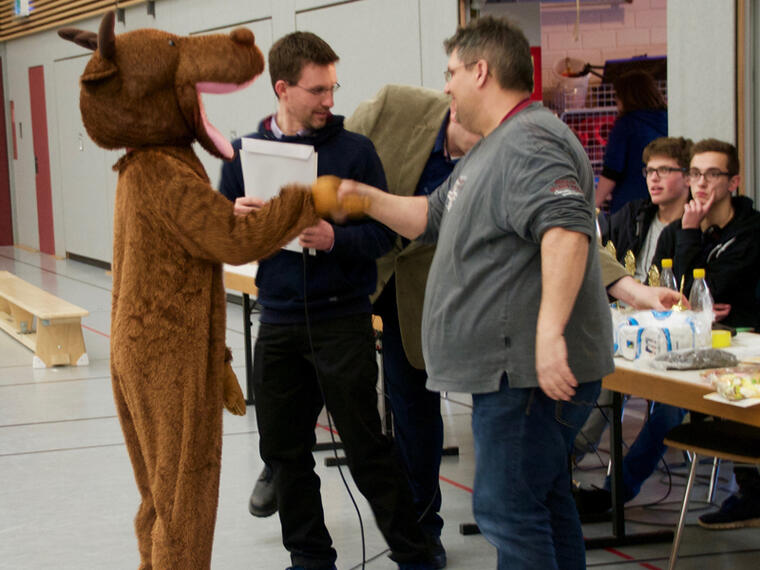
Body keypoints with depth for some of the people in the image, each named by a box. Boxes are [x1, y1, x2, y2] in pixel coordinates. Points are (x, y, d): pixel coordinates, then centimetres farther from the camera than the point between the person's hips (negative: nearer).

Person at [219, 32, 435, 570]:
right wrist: (236, 219, -12)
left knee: (366, 447, -1)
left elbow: (384, 231, -5)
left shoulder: (355, 150, -3)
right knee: (284, 449, 10)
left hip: (341, 319, -4)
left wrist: (335, 239, -23)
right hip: (279, 320, 4)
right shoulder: (245, 154, 6)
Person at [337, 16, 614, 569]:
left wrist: (550, 330, -41)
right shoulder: (494, 148, 20)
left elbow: (566, 226, -33)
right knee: (544, 500, 18)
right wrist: (361, 196, 18)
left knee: (509, 508, -8)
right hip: (517, 365, 11)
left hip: (532, 371, -11)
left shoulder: (529, 141, -17)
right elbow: (433, 217, 27)